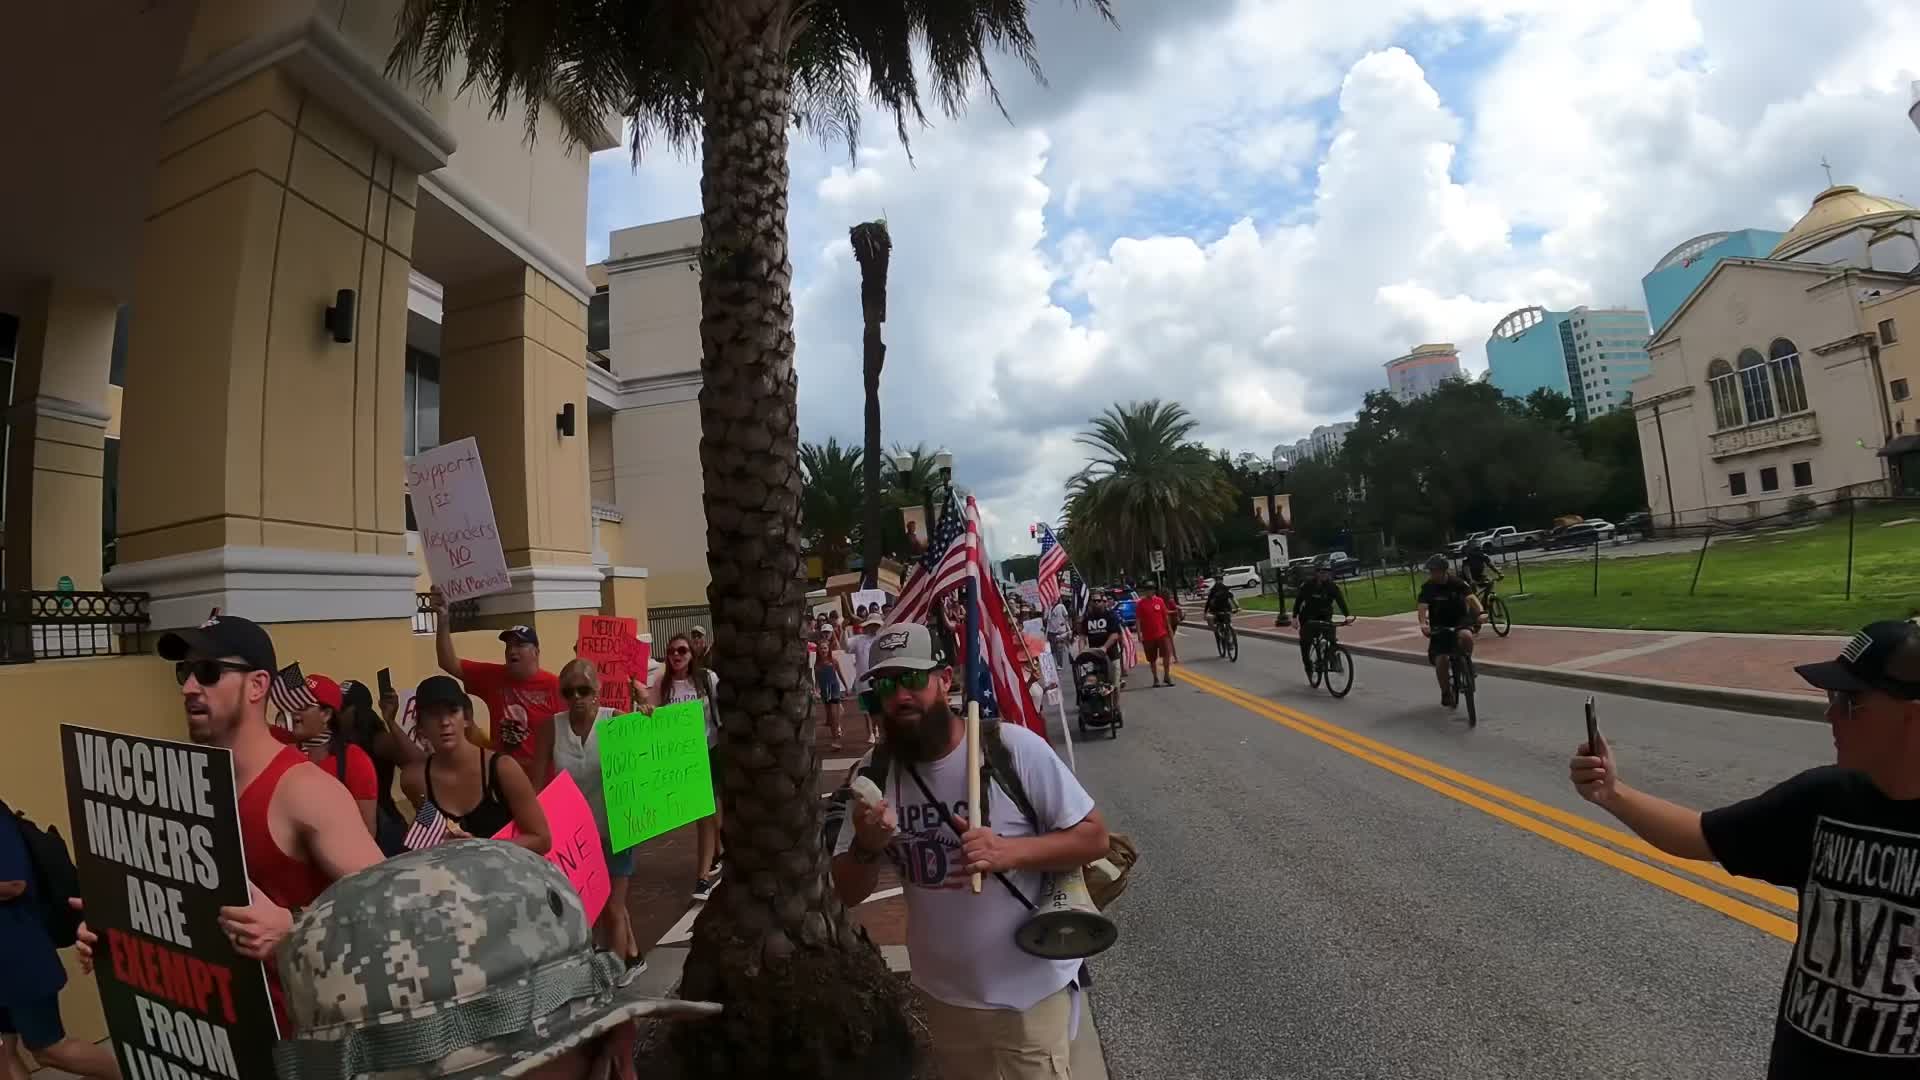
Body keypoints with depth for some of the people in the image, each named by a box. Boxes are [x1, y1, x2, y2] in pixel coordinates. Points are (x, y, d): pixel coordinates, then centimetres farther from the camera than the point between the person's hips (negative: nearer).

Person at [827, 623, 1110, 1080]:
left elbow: (1094, 837, -15)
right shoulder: (873, 773, -7)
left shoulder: (1013, 748, -22)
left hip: (1030, 990, -4)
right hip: (942, 994, 5)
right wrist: (867, 848, -24)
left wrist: (1010, 851, -31)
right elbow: (848, 894, -2)